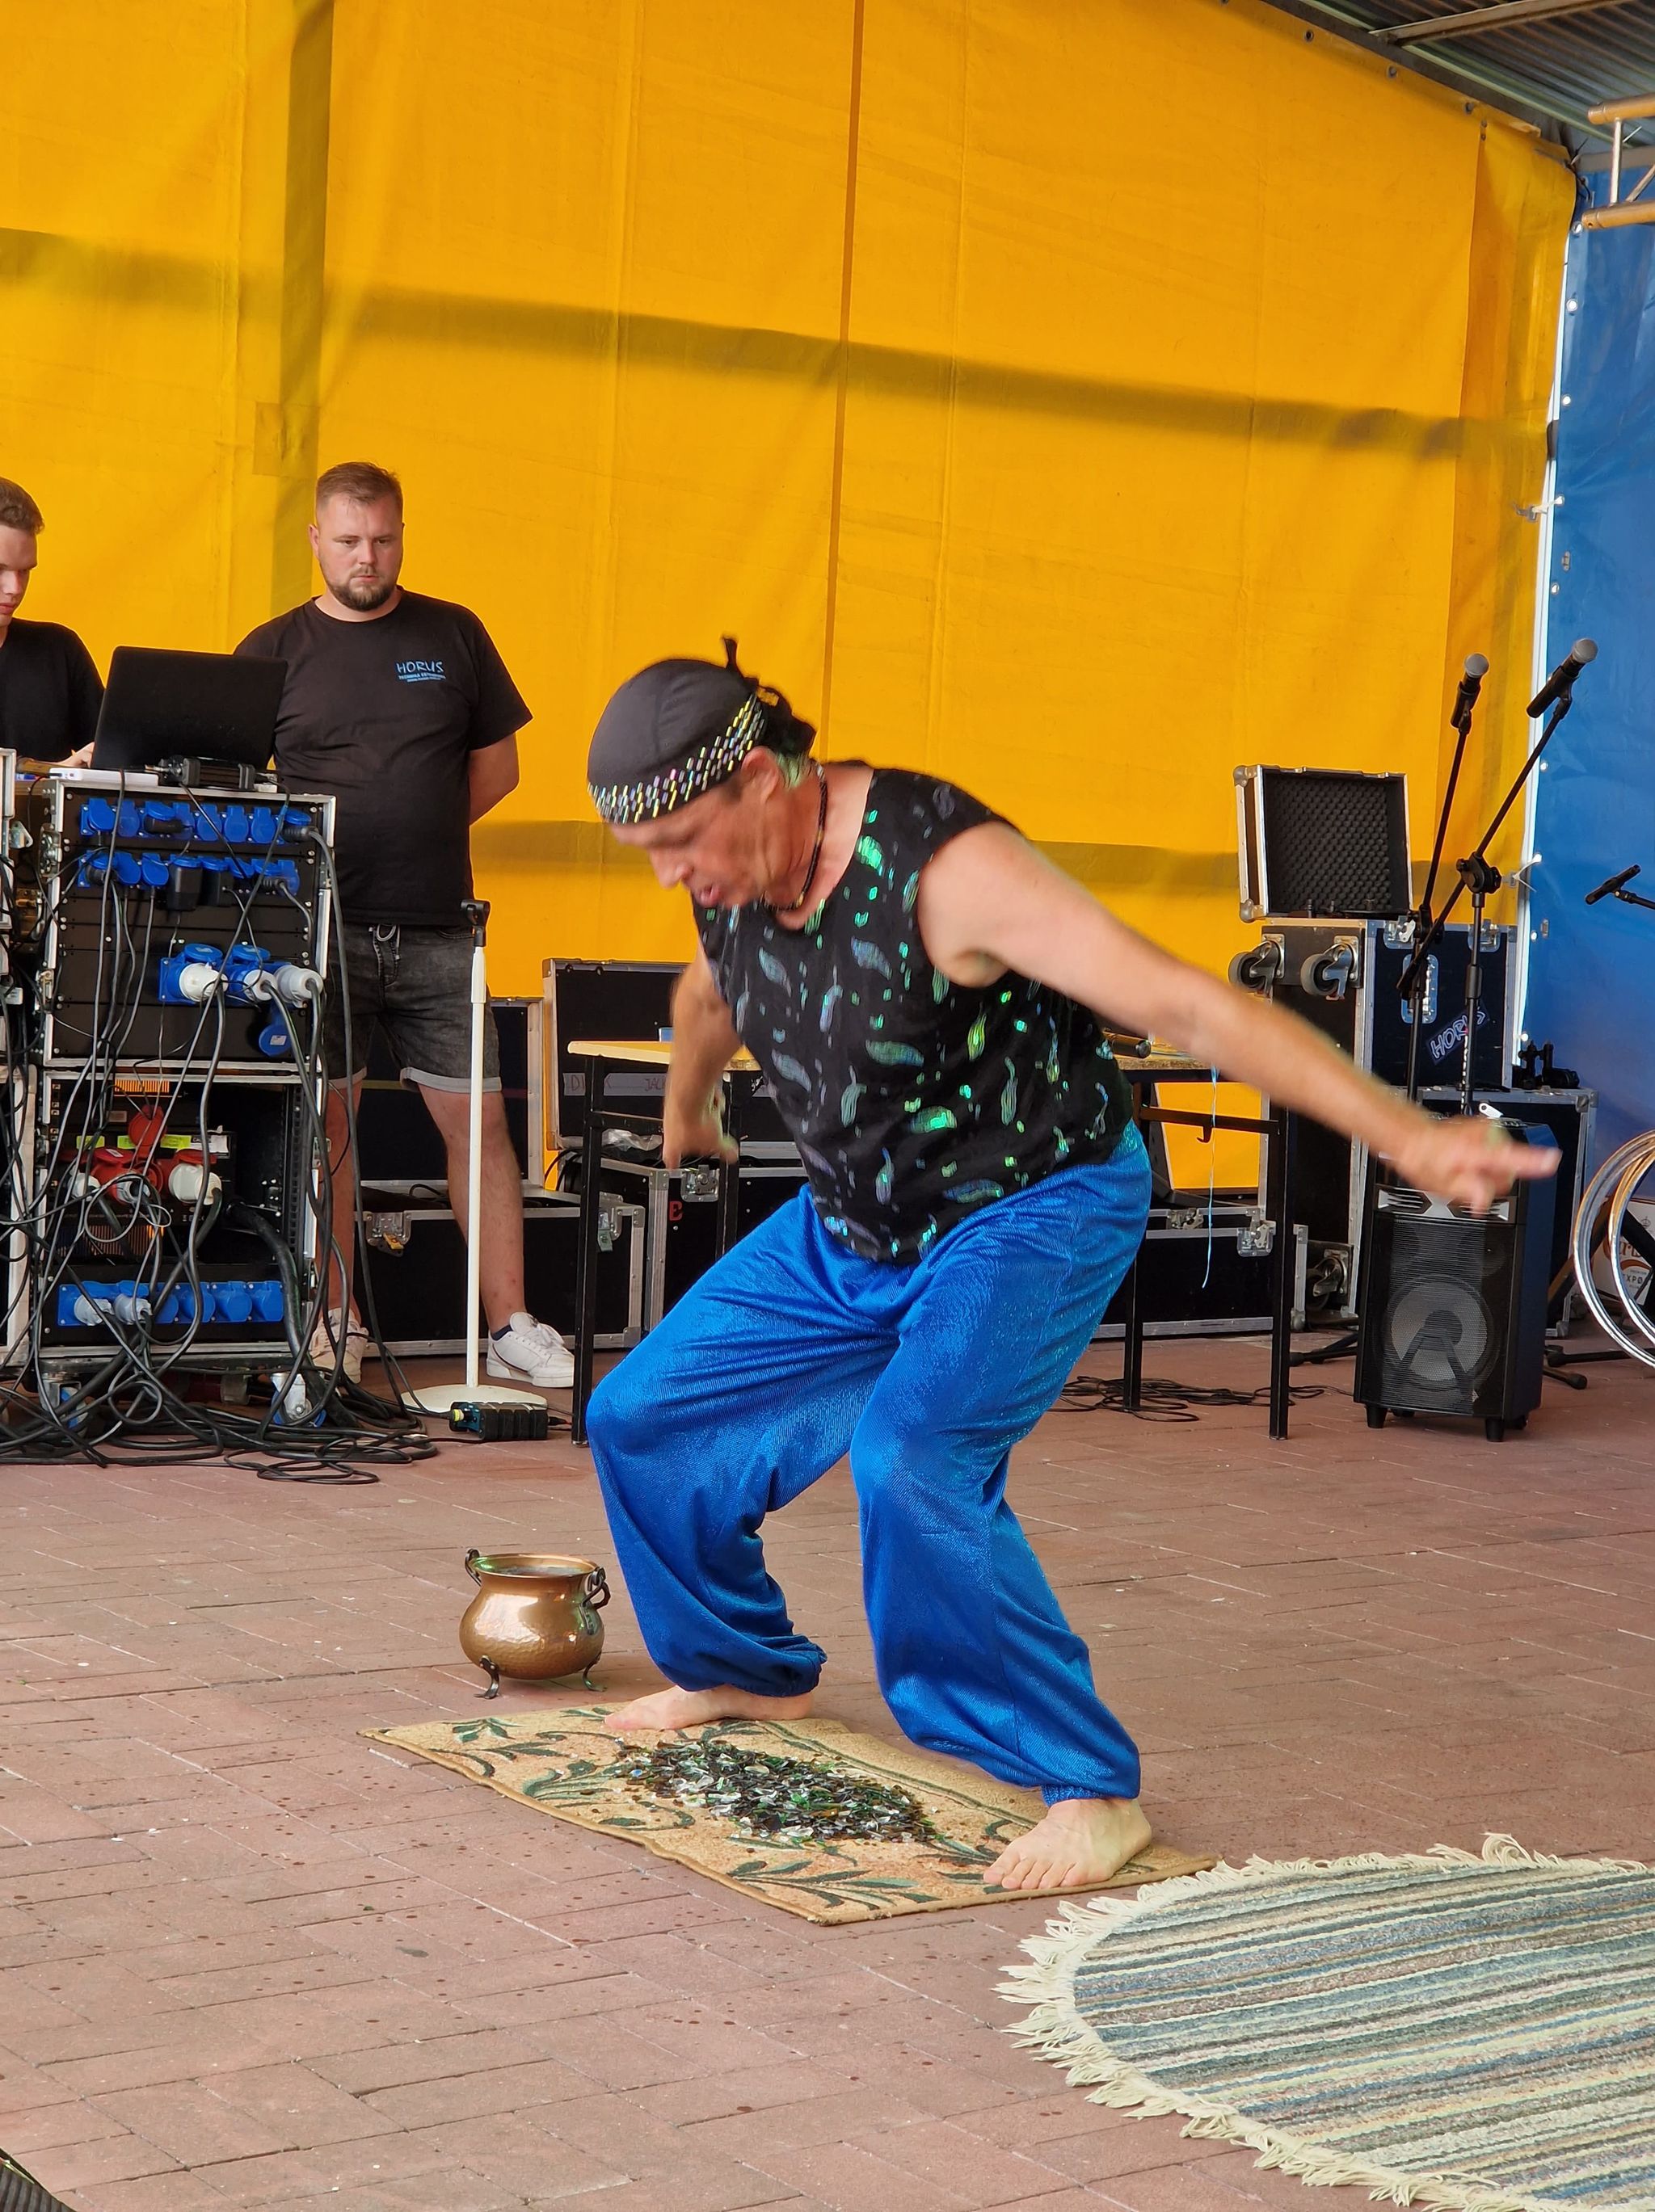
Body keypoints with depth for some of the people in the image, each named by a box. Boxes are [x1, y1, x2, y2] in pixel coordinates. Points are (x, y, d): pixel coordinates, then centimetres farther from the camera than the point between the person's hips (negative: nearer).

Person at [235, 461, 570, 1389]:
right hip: (321, 929, -1)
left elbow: (497, 764, 13)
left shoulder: (455, 636, 9)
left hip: (437, 930, 1)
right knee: (326, 1122, 2)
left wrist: (422, 829, 1)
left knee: (479, 1119, 0)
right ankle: (336, 1324, 12)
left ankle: (511, 1323, 6)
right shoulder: (272, 652, 5)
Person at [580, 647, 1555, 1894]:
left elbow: (1183, 1005, -36)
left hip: (1031, 1217, -8)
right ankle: (747, 1671, 34)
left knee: (912, 1457, -32)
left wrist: (1408, 1137, -42)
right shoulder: (732, 868, -6)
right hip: (852, 1228, 8)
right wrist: (687, 1108, 41)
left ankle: (1091, 1790, -18)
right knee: (642, 1417, 9)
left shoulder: (945, 866, -30)